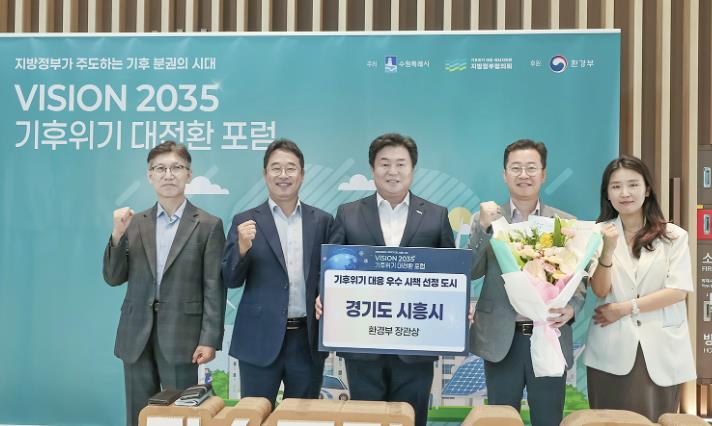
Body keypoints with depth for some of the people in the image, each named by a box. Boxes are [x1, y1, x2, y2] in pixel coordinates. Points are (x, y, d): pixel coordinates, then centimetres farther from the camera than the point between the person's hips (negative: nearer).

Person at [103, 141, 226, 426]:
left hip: (181, 335, -3)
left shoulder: (208, 226, -1)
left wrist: (209, 339, -11)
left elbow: (214, 288, -4)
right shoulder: (134, 223, 9)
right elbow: (114, 278, 7)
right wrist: (117, 235, -8)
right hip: (136, 336, 4)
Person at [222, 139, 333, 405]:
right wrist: (243, 247, -19)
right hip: (260, 341, -2)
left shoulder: (322, 221, 6)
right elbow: (231, 280, -1)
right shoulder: (246, 222, 2)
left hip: (308, 341, 2)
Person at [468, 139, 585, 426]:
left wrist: (571, 307, -14)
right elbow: (471, 272, -4)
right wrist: (483, 228, -16)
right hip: (501, 339, 0)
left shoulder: (566, 223, 5)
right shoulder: (486, 219, 4)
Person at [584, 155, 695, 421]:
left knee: (656, 421, 6)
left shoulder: (674, 236, 3)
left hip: (661, 351, 0)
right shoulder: (599, 235, 2)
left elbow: (679, 290, -5)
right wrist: (608, 250, -21)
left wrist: (625, 308, -9)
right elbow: (600, 290, -5)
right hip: (612, 352, 0)